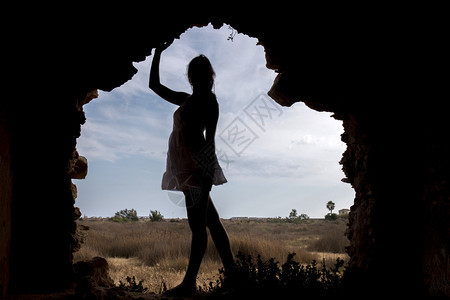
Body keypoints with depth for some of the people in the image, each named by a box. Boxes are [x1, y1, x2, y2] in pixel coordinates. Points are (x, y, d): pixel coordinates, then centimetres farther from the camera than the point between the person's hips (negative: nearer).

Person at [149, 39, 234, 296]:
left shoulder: (209, 101, -3)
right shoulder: (187, 100, 21)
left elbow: (209, 140, -11)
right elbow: (155, 85, 27)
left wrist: (206, 171, -17)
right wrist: (158, 54, 24)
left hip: (197, 168, -9)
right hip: (188, 168, 9)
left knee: (199, 225, -5)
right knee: (210, 221, 9)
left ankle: (190, 282, -1)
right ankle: (232, 271, 16)